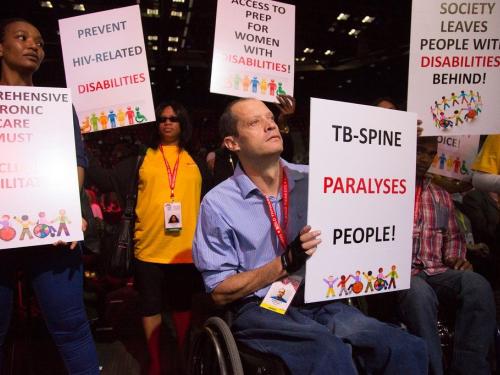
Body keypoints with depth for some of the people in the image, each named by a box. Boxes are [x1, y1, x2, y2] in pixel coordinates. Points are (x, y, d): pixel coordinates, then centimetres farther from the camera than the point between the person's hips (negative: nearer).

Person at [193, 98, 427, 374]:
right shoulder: (218, 203, -6)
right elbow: (220, 292, -6)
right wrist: (286, 262, -18)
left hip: (322, 302, 4)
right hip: (262, 310, -3)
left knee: (407, 350, -19)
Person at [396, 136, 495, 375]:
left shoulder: (442, 196, 24)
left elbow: (453, 237, 27)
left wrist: (455, 260, 2)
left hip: (436, 272, 5)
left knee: (477, 284, -27)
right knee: (420, 293, -38)